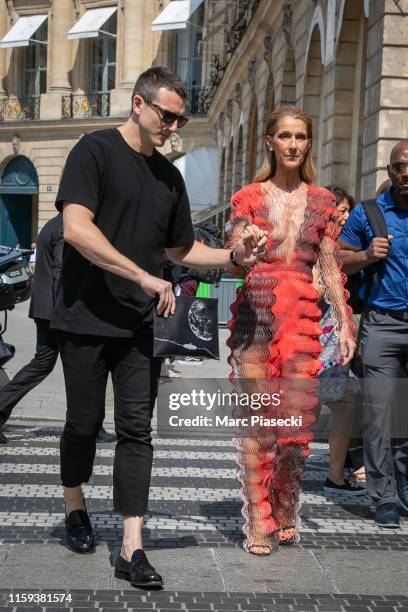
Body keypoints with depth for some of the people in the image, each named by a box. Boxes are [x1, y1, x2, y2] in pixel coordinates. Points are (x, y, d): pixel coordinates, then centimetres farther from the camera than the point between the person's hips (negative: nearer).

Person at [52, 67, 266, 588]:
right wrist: (145, 277, -22)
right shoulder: (95, 150, -7)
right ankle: (74, 508, 34)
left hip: (138, 325, 5)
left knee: (136, 431, 0)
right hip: (86, 319, -5)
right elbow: (76, 229, -20)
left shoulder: (170, 176, 13)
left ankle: (132, 548, 2)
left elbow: (181, 250, 22)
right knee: (84, 423, 7)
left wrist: (233, 257, 4)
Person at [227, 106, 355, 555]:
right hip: (254, 311, -1)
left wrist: (345, 323, 5)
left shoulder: (322, 201, 11)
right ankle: (258, 522, 2)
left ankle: (285, 516, 17)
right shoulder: (249, 197, 6)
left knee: (296, 415, 0)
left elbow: (330, 267, 11)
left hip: (302, 314, 2)